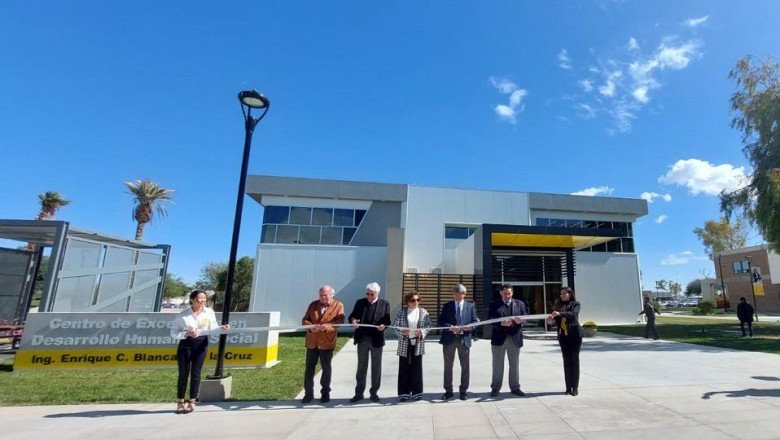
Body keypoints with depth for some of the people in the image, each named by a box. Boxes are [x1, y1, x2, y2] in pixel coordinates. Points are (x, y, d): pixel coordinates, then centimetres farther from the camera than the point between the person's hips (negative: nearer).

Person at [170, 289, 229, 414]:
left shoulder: (209, 312, -3)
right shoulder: (183, 314, -9)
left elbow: (212, 329, -3)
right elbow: (173, 332, -5)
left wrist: (222, 328, -23)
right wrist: (187, 334, -21)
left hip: (201, 345, 1)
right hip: (185, 345, -1)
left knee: (196, 373, 6)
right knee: (183, 374, 5)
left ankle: (192, 402, 18)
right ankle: (180, 402, 20)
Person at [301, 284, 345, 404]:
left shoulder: (338, 306, -3)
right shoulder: (313, 304, 7)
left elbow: (339, 322, -12)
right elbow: (304, 320, 4)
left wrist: (327, 327, -29)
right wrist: (310, 326, -18)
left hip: (327, 342, -3)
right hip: (312, 341, 3)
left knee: (326, 368, 10)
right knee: (309, 368, 10)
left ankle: (325, 393, 27)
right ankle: (308, 393, 24)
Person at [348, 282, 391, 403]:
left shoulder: (384, 304, -1)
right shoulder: (360, 302, 3)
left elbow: (387, 320, -2)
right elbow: (352, 316, 4)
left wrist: (384, 325, -23)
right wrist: (353, 320, -19)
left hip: (376, 340, -1)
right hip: (362, 339, 1)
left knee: (376, 367, 9)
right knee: (361, 367, 11)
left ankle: (374, 392, 24)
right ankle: (359, 393, 22)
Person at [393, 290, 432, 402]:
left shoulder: (423, 312, 4)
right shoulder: (402, 312, 1)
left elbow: (428, 325, 4)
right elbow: (395, 325, 2)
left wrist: (422, 332, -13)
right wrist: (402, 332, -14)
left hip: (418, 343, 1)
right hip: (404, 344, -1)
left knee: (417, 368, 6)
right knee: (404, 369, 4)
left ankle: (416, 392, 18)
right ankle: (404, 393, 13)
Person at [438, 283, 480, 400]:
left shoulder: (470, 306, 5)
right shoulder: (447, 306, 3)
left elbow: (475, 321, 2)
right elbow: (440, 321, -2)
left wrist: (468, 327, -19)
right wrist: (451, 327, -19)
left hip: (464, 339, 0)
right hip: (449, 339, 0)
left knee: (465, 366, 8)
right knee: (448, 366, 8)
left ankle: (463, 390, 23)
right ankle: (448, 390, 21)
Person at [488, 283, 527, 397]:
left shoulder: (520, 304, 10)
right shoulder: (494, 304, 2)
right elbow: (490, 319, -6)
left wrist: (520, 320, -17)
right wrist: (501, 323, -23)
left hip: (515, 338, 2)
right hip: (499, 338, -2)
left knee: (514, 364, 10)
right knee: (498, 365, 6)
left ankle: (515, 387, 23)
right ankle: (495, 388, 15)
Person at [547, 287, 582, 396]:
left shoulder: (575, 304, -1)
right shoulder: (558, 305, 9)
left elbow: (574, 314, -21)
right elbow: (556, 320, 10)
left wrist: (560, 314, -33)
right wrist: (551, 320, -13)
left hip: (574, 335, -3)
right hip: (563, 336, 3)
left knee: (574, 360, 1)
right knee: (566, 361, 6)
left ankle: (575, 387, 8)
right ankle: (568, 387, 12)